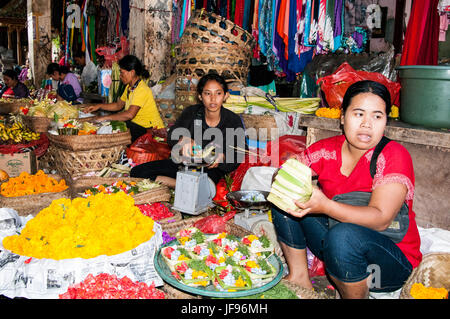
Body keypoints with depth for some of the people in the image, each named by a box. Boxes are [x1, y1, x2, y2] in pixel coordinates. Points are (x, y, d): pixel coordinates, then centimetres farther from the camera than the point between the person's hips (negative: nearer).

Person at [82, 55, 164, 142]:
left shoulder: (142, 90, -24)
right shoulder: (129, 87, 8)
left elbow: (129, 114, -34)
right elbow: (119, 105, 21)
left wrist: (106, 117, -27)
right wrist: (99, 106, 10)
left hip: (151, 130, -9)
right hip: (136, 123, 9)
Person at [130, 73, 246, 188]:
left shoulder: (234, 121, -8)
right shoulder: (191, 112, -4)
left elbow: (236, 159, -7)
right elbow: (172, 136, -16)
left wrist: (222, 157, -31)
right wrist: (184, 140, -40)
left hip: (209, 169, -3)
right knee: (137, 171, -11)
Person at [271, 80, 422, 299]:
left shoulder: (394, 156, -18)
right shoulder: (327, 149, -4)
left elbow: (380, 219, -28)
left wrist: (325, 206, -43)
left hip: (393, 261, -5)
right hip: (333, 242, 5)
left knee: (344, 234, -36)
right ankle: (299, 275, 3)